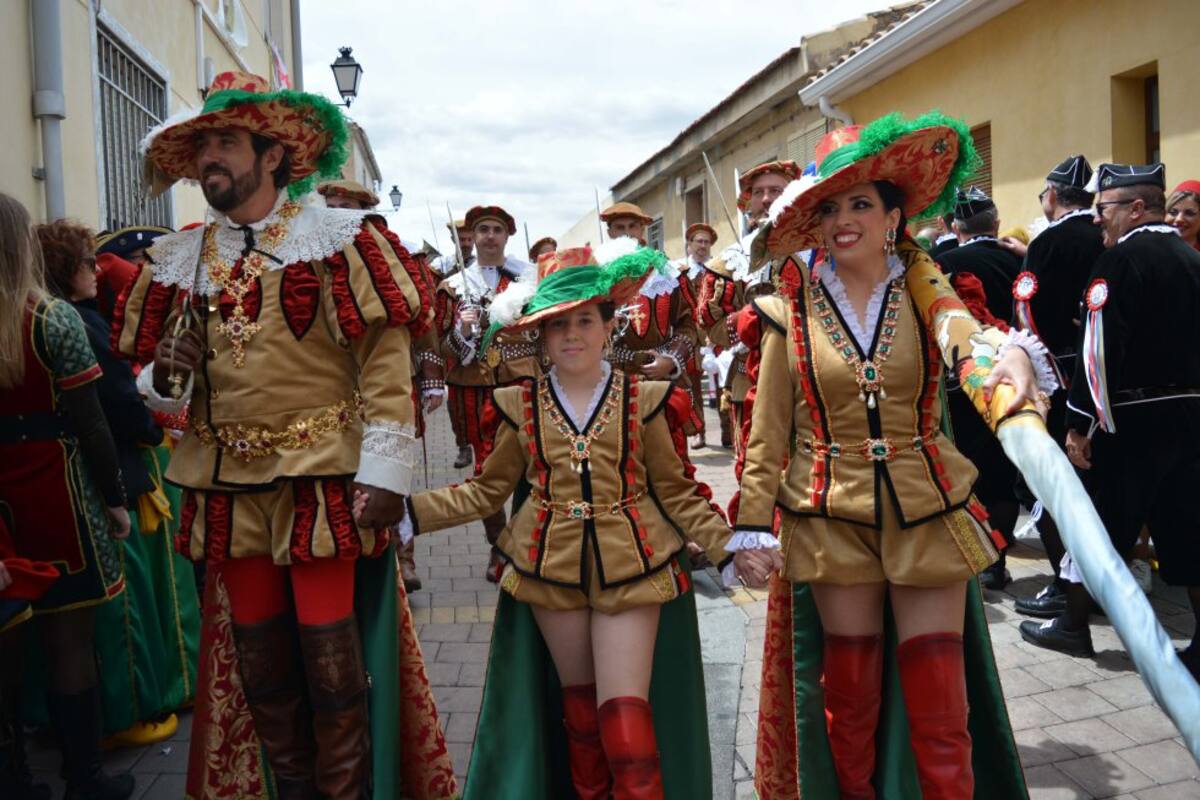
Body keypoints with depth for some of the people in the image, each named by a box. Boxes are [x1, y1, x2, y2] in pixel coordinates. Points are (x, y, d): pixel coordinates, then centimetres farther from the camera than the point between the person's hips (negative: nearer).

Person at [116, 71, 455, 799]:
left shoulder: (335, 239, -5)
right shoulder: (180, 260, 11)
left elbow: (385, 358, -13)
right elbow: (157, 386, 18)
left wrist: (383, 471, -18)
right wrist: (168, 375, -6)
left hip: (323, 483, -5)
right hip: (229, 487, 5)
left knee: (332, 664, 1)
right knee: (260, 664, 14)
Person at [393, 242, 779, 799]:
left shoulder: (645, 399, -3)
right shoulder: (520, 406, 1)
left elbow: (677, 492, 0)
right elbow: (487, 491, 6)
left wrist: (730, 549, -10)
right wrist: (407, 513, -3)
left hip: (629, 565, -2)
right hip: (551, 565, 2)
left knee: (625, 716, -6)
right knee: (579, 702, 17)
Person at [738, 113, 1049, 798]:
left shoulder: (922, 290, -2)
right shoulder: (791, 314, -2)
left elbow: (965, 337, -26)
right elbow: (767, 432, 1)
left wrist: (1008, 358, -48)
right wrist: (753, 527, -2)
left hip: (928, 512, 0)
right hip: (832, 518, 0)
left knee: (940, 708, 5)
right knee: (850, 699, 12)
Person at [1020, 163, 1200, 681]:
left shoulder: (1121, 259, -13)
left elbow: (1100, 349, -19)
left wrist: (1079, 424, -16)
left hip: (1133, 419, -7)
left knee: (1100, 521, 5)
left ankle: (1073, 626, 17)